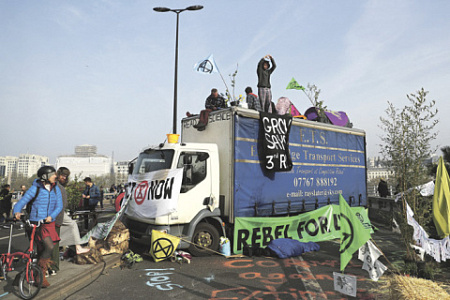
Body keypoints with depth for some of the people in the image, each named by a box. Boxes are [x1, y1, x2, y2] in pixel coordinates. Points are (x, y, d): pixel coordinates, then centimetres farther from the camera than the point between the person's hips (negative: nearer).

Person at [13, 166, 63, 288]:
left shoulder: (56, 189, 5)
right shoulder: (35, 189, -8)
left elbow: (59, 206, 2)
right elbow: (21, 202, -8)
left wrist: (51, 216, -15)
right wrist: (17, 212, -28)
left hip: (50, 223, 5)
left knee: (43, 251, 11)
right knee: (49, 247, -19)